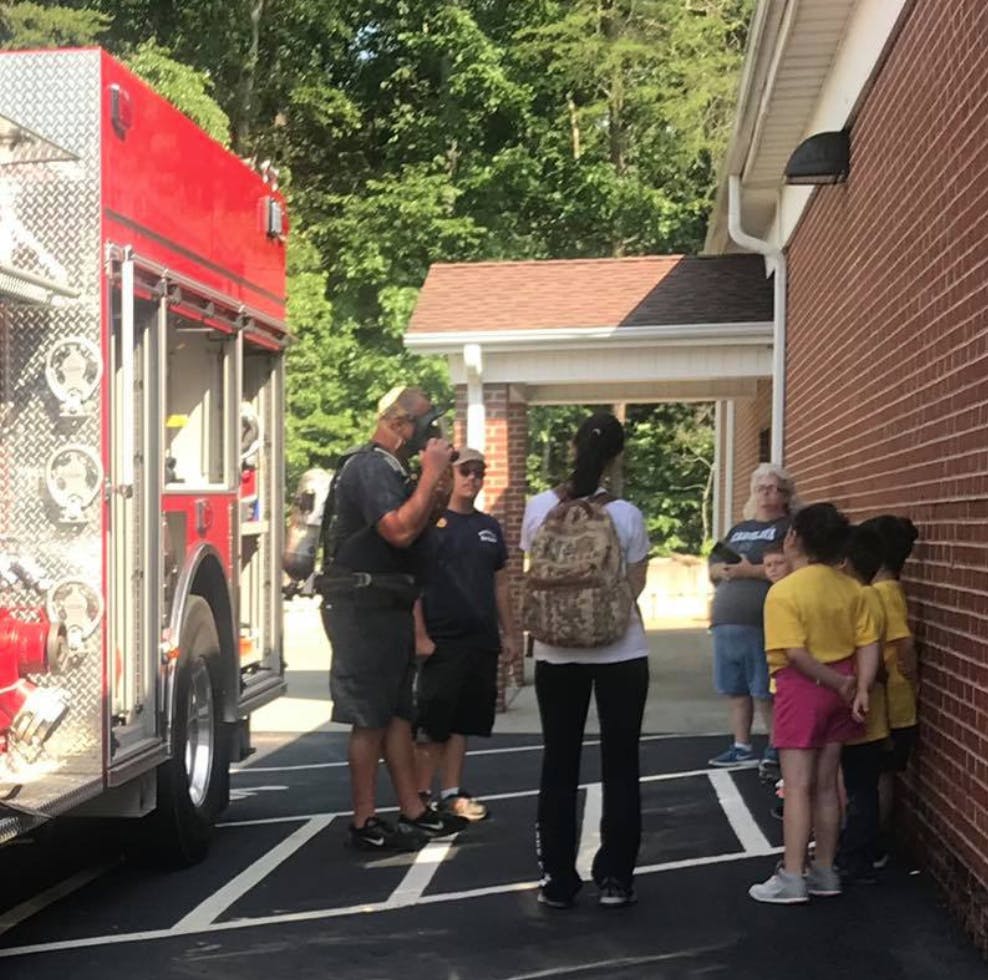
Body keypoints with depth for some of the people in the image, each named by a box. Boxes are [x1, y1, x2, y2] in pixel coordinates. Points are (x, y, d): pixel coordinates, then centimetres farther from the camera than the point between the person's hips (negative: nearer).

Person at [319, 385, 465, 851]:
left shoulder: (392, 469, 16)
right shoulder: (369, 467, -15)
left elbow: (409, 531, 23)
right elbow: (399, 531, -27)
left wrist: (435, 504, 5)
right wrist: (432, 473, -20)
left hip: (388, 607, 10)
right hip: (364, 607, -10)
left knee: (398, 711, 13)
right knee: (369, 718, -5)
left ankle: (413, 811, 19)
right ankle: (365, 823, 2)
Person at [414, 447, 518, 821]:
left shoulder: (490, 527, 16)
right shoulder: (430, 522, -3)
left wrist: (508, 635, 15)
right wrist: (420, 635, -14)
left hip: (483, 641, 6)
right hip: (441, 641, -6)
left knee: (463, 720, 9)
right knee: (433, 721, -4)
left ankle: (451, 793, 17)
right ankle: (420, 796, 4)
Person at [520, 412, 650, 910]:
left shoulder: (539, 508, -5)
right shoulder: (625, 514, -11)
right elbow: (635, 585, -4)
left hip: (556, 651, 2)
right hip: (619, 651, -2)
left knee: (559, 765, 11)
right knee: (620, 765, 9)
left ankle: (557, 879, 14)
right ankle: (614, 878, 11)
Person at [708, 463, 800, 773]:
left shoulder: (789, 527, -1)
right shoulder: (738, 530, 21)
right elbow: (713, 568, 19)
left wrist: (751, 571, -17)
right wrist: (723, 571, -3)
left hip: (764, 623, -7)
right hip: (727, 621, 7)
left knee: (766, 691, -5)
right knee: (735, 689, 12)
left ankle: (775, 749, 6)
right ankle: (741, 747, 22)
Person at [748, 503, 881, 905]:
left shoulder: (783, 592, -16)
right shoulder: (851, 589, 3)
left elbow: (795, 653, -22)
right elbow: (868, 644, -2)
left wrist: (841, 684, -13)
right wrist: (861, 689, -7)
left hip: (802, 688, -6)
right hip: (839, 686, 6)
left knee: (797, 786, -1)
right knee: (826, 784, 13)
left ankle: (791, 878, 2)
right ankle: (825, 871, 20)